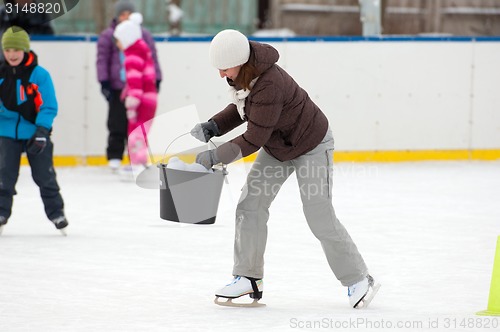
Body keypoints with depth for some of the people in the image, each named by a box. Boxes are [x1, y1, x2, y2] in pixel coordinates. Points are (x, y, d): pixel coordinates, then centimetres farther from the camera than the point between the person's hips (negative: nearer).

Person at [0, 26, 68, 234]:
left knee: (45, 175, 6)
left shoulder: (39, 74, -11)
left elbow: (49, 106, -11)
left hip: (36, 133, -2)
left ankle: (56, 211, 19)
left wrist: (42, 130, -18)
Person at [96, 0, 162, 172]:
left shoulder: (144, 35, 9)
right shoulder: (108, 36, 2)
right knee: (117, 125, -1)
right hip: (117, 88, -2)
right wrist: (104, 82, -6)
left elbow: (152, 58, 11)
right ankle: (114, 157, 7)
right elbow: (102, 59, 0)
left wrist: (156, 80, 7)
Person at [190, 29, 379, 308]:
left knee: (321, 220, -4)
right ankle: (249, 278, 7)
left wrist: (216, 156, -28)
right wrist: (212, 127, -7)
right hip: (277, 145, 9)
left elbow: (254, 139, -33)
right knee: (250, 206, 0)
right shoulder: (241, 73, -11)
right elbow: (242, 108, 7)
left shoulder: (269, 86, -38)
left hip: (311, 145, -9)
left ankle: (359, 280, 12)